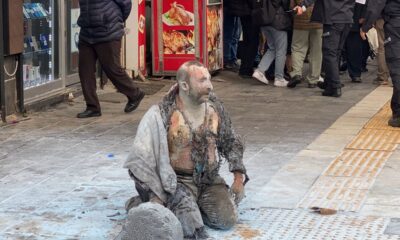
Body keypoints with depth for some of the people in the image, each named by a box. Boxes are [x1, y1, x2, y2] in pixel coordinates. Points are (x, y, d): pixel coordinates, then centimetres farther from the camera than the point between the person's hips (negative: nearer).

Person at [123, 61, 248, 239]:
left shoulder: (215, 108, -1)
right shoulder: (161, 115, -17)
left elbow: (231, 143, 13)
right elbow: (140, 159, -16)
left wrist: (239, 177, 2)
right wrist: (155, 197, -19)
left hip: (209, 179, 5)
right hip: (177, 181, -5)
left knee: (227, 219, -15)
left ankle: (187, 206, 11)